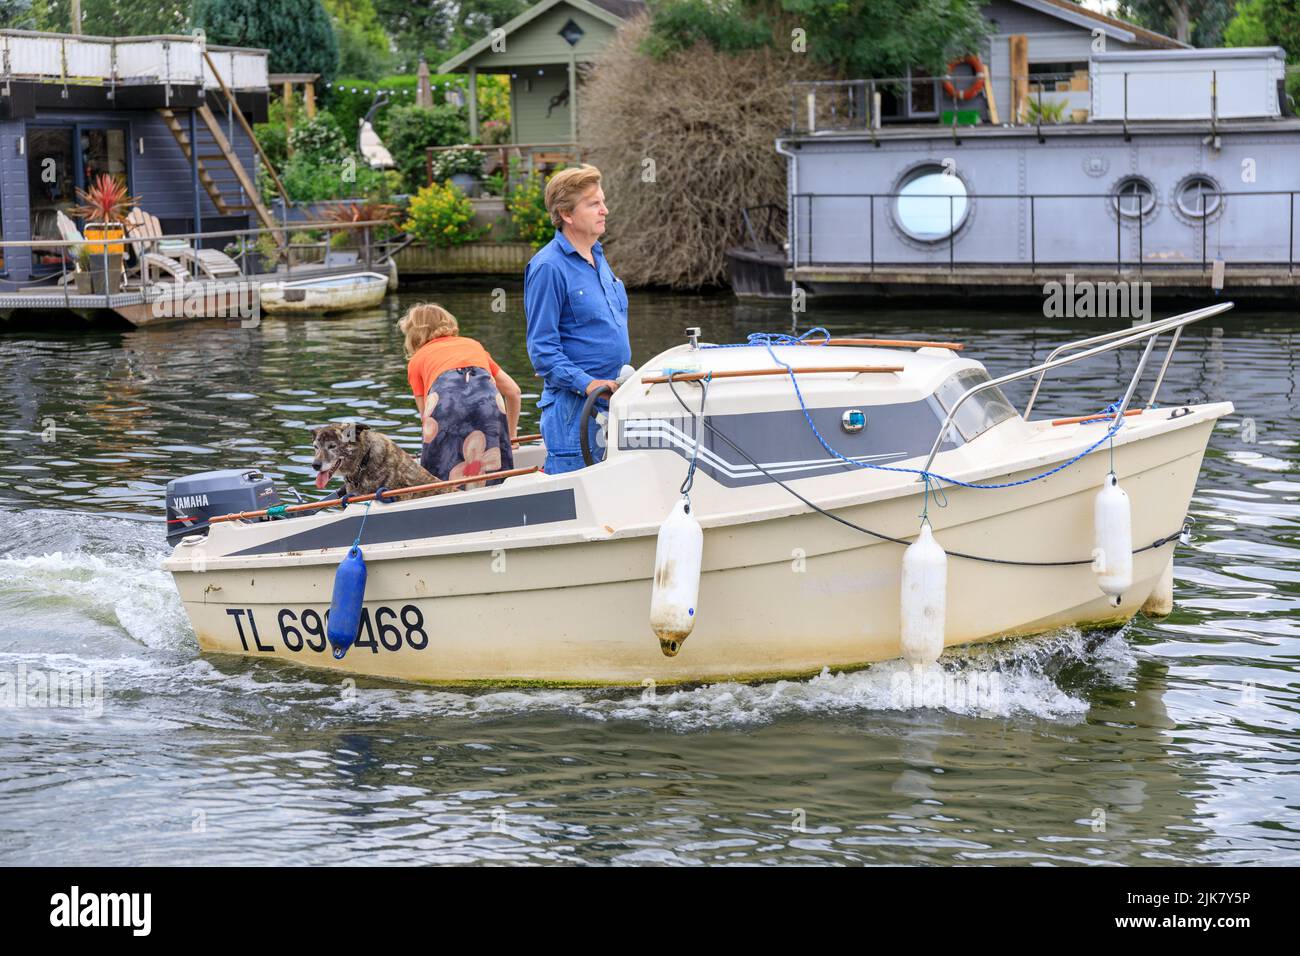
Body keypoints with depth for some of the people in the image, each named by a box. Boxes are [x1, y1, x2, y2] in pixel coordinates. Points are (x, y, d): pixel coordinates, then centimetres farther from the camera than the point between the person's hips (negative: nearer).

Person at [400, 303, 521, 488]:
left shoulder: (417, 360, 31)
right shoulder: (473, 345, 39)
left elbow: (426, 417, 28)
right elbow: (513, 392, 40)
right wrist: (510, 436, 52)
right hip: (487, 396, 2)